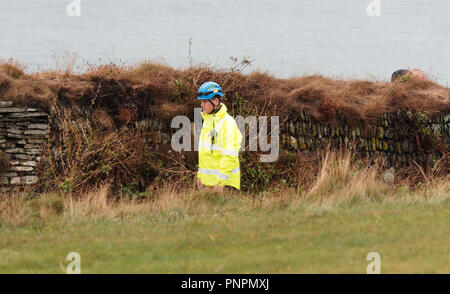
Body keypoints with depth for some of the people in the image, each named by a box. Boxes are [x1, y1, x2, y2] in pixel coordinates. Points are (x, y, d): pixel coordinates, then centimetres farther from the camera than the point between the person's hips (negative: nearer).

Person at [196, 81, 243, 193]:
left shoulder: (227, 123, -15)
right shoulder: (207, 120, 14)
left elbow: (229, 156, -19)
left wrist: (221, 182, -22)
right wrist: (200, 175, 18)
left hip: (223, 179, -8)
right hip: (208, 179, 8)